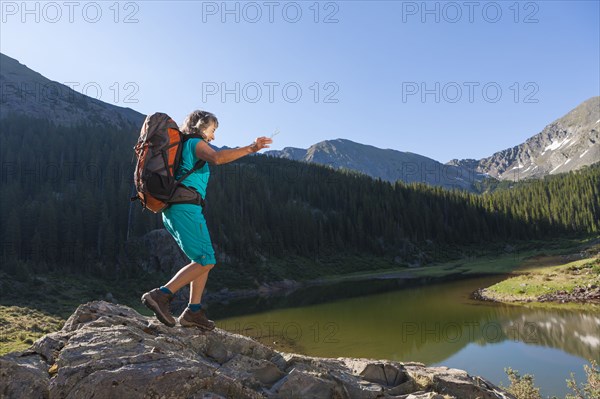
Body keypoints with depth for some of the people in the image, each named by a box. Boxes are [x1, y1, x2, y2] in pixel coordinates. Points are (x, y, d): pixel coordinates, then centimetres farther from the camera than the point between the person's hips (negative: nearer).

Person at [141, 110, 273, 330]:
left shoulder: (182, 146, 25)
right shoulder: (195, 143, -4)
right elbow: (217, 158, -24)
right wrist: (250, 148, -24)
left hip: (173, 211, 10)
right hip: (186, 208, -10)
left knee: (204, 260, 10)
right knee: (205, 260, -10)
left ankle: (193, 311, 8)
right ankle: (161, 295, -14)